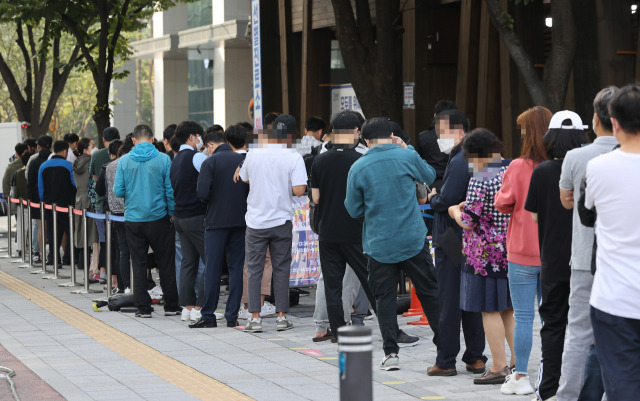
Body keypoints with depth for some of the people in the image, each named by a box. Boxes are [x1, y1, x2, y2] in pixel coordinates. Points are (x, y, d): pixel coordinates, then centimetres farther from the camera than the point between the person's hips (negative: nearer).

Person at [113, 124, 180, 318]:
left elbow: (118, 191, -2)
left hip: (133, 219, 1)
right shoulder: (163, 159, -7)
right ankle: (171, 306, 13)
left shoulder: (124, 161, -3)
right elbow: (170, 190, -7)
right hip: (158, 217, -1)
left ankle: (143, 307, 7)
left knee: (139, 264, 8)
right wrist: (172, 213, 6)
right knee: (166, 262, 9)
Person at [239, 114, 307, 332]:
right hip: (281, 220, -1)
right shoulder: (293, 157, -9)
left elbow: (244, 179, 15)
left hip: (256, 222, 1)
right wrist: (285, 185, 4)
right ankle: (282, 316, 10)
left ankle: (255, 317, 3)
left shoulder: (253, 154, -2)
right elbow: (299, 190, -16)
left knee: (254, 270, 6)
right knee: (281, 269, 9)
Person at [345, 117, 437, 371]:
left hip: (379, 243, -1)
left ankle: (391, 352, 0)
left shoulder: (358, 168, -6)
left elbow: (353, 210, 2)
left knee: (385, 297, 7)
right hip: (413, 240, 1)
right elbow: (430, 177, 16)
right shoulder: (407, 156, -5)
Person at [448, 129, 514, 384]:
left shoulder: (480, 180, -17)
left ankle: (499, 368, 0)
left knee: (490, 310, -1)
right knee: (509, 308, 16)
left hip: (487, 254, -7)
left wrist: (455, 210, 3)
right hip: (513, 252, 8)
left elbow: (468, 222, -17)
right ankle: (517, 361, 20)